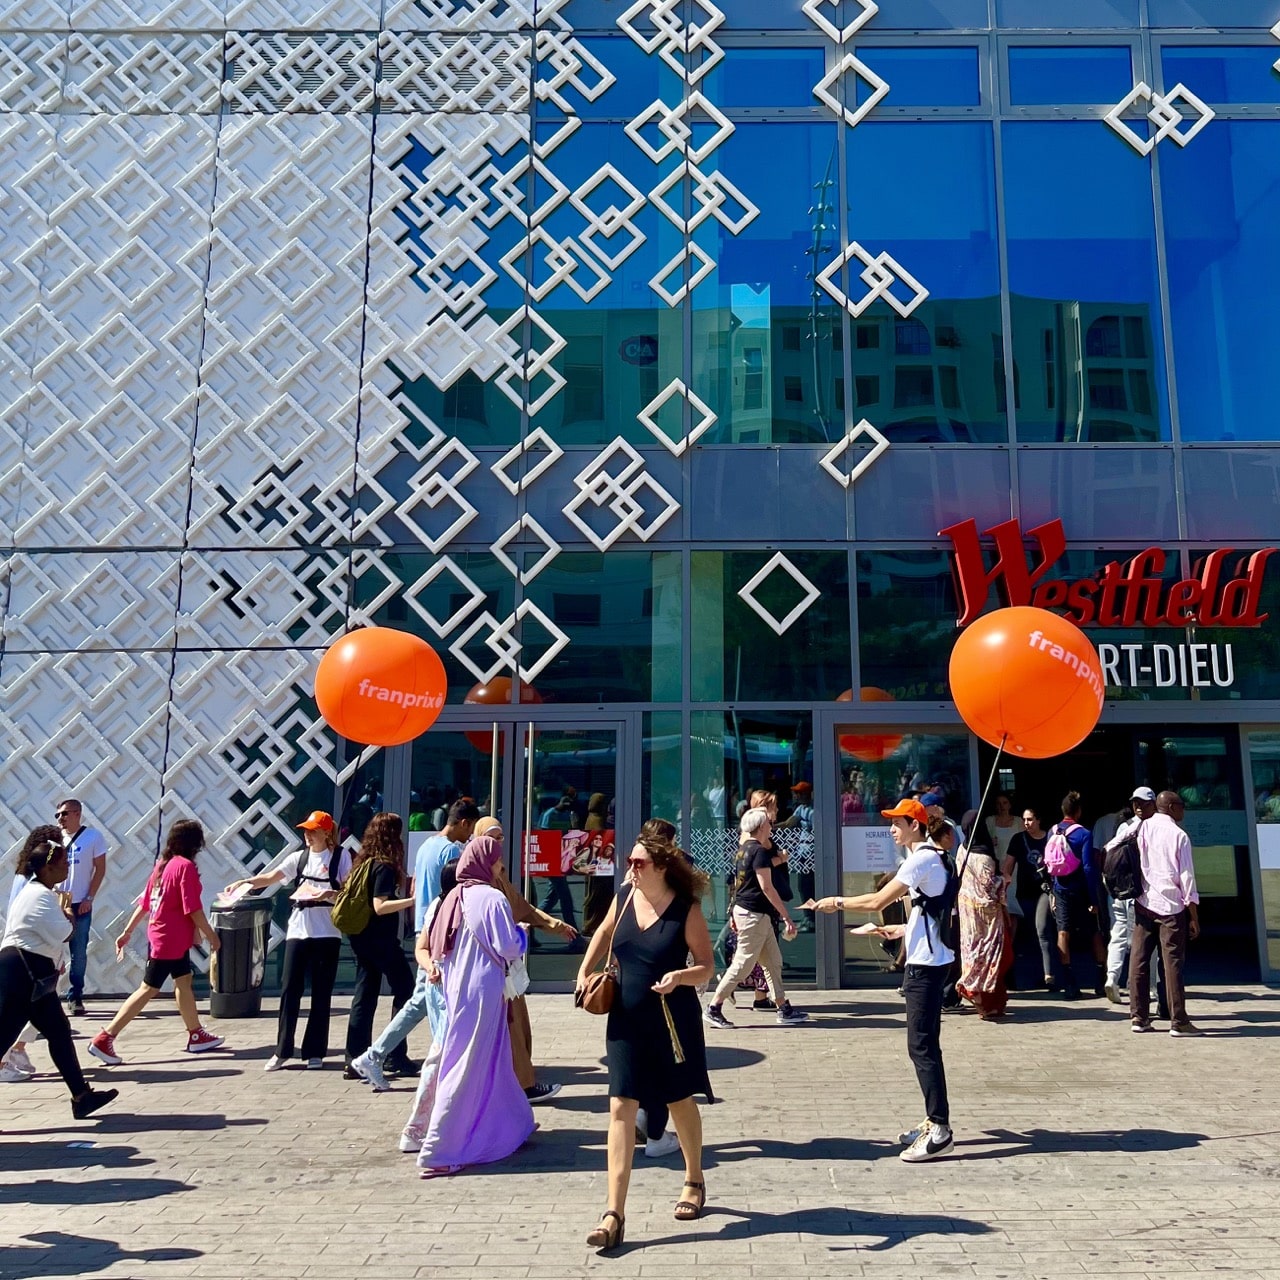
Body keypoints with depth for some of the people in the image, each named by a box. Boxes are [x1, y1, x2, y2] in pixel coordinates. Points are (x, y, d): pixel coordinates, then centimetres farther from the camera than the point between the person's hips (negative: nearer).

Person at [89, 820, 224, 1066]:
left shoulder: (162, 864, 6)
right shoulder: (186, 866, -18)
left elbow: (144, 903, 9)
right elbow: (193, 909, -19)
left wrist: (127, 932, 15)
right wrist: (211, 936, -9)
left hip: (175, 939, 9)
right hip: (169, 941, -9)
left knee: (183, 981, 17)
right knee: (149, 989, -3)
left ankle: (196, 1035, 27)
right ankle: (104, 1039, -2)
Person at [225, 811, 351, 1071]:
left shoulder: (340, 856, 0)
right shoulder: (299, 857, 10)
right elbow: (270, 877, 2)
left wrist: (330, 894, -23)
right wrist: (245, 881, -14)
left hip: (327, 933, -3)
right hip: (298, 930, 4)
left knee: (321, 993, 3)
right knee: (289, 989, 3)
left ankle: (315, 1052, 12)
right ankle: (282, 1051, 12)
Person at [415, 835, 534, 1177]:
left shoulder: (454, 897, 8)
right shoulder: (492, 898, -14)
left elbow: (434, 947, 12)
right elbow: (508, 947, -14)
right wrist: (521, 932, 3)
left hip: (457, 991, 8)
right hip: (483, 992, -8)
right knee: (470, 1069, -3)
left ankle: (510, 1126, 37)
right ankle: (439, 1151, -1)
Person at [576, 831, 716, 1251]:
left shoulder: (687, 910, -14)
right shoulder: (624, 897, -1)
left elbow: (706, 966, -10)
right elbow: (604, 933, 19)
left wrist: (680, 976, -29)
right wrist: (585, 971, 11)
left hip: (672, 1022, -3)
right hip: (625, 1020, 3)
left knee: (680, 1102, 16)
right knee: (621, 1109, -3)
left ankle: (694, 1181, 42)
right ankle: (614, 1214, -2)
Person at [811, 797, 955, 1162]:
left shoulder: (921, 860, -16)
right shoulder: (933, 858, 15)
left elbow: (877, 901, -21)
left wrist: (837, 902, -9)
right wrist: (901, 930, 18)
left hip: (925, 962, -11)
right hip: (929, 959, 11)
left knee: (921, 1045, -8)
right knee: (925, 1043, 15)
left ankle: (940, 1130, -5)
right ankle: (934, 1121, 21)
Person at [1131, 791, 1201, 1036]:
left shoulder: (1142, 829, 3)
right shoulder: (1179, 835, -5)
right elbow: (1186, 877, -5)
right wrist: (1194, 917, -2)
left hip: (1143, 903, 4)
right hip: (1171, 905, -3)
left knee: (1139, 959, 6)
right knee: (1172, 963, 0)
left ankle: (1138, 1016, 10)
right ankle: (1178, 1021, 2)